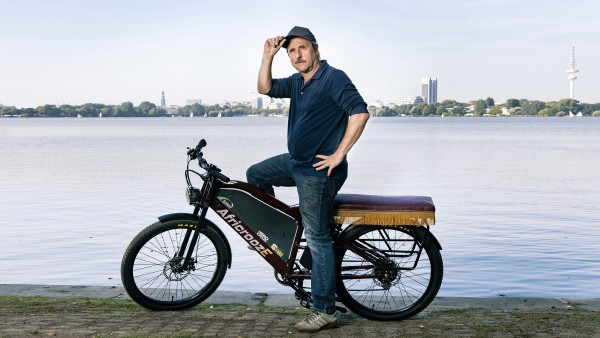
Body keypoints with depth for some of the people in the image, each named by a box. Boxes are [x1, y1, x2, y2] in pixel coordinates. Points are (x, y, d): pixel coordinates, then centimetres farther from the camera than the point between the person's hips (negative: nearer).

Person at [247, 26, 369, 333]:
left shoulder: (333, 78, -15)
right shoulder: (298, 82, 12)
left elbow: (360, 112, -25)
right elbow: (265, 88, 16)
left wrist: (339, 155, -23)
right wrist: (268, 56, 2)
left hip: (318, 171, -9)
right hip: (295, 162, 9)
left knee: (318, 240, -7)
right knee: (255, 175, 21)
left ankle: (325, 312, 0)